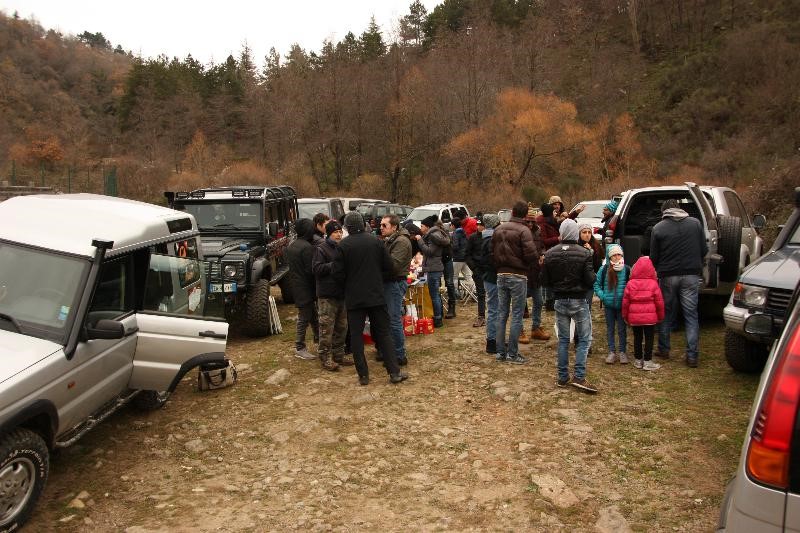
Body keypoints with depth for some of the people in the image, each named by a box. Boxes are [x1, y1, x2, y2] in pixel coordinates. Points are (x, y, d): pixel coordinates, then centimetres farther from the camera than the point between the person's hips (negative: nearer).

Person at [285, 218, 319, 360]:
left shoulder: (291, 246, 9)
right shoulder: (307, 247, -20)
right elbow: (311, 270, -19)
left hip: (296, 284, 9)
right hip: (306, 287, -9)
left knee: (312, 313, 21)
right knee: (304, 318, -1)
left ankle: (317, 337, 35)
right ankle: (299, 348, 6)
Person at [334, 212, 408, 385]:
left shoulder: (343, 245, -9)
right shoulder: (376, 241, -1)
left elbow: (338, 274, -7)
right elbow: (389, 268, 0)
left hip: (354, 298, -2)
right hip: (376, 295, 2)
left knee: (356, 335, 8)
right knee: (383, 333, 9)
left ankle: (363, 375, 9)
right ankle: (394, 372, 6)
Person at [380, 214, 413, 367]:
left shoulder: (401, 241, -13)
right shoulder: (388, 240, 17)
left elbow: (394, 264, -23)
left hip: (396, 283, -9)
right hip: (388, 282, 9)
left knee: (394, 320, -6)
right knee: (387, 318, 15)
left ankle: (400, 356, 3)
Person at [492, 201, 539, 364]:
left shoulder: (498, 230, 8)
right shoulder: (523, 230, -12)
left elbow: (493, 253, 11)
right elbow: (531, 254, -19)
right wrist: (538, 255, 2)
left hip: (501, 275, 6)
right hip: (518, 276, -6)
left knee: (502, 314, 11)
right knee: (517, 315, 0)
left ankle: (501, 352, 16)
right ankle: (512, 354, 3)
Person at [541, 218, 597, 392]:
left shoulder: (550, 254, -4)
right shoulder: (584, 253, -13)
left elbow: (545, 281, -1)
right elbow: (590, 280, -13)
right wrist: (593, 274, 8)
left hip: (560, 301, 3)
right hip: (578, 301, -3)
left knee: (563, 339, 12)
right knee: (584, 339, 6)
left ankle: (563, 377, 16)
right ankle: (579, 376, -3)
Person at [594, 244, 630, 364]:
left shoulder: (627, 270, -7)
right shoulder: (604, 269, -5)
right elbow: (596, 284, 6)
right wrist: (601, 295, -7)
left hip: (622, 305, -1)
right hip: (608, 305, 1)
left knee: (622, 329, 9)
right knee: (610, 328, 11)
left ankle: (622, 351, 22)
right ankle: (612, 352, 21)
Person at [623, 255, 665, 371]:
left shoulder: (630, 283, -2)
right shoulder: (653, 284, -6)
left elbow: (625, 302, 1)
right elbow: (659, 302, -1)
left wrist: (625, 316, 12)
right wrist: (660, 316, 12)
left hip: (634, 317, 2)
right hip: (650, 317, -2)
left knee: (637, 338, 12)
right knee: (649, 338, 4)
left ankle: (638, 360, 19)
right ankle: (647, 362, 5)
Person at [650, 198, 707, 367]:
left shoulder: (658, 228, -4)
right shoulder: (695, 223, 2)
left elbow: (653, 257, -1)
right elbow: (704, 250, 6)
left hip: (668, 276, -1)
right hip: (691, 275, 1)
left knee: (666, 314, 14)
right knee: (691, 315, 6)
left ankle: (663, 349, 23)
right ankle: (692, 356, 5)